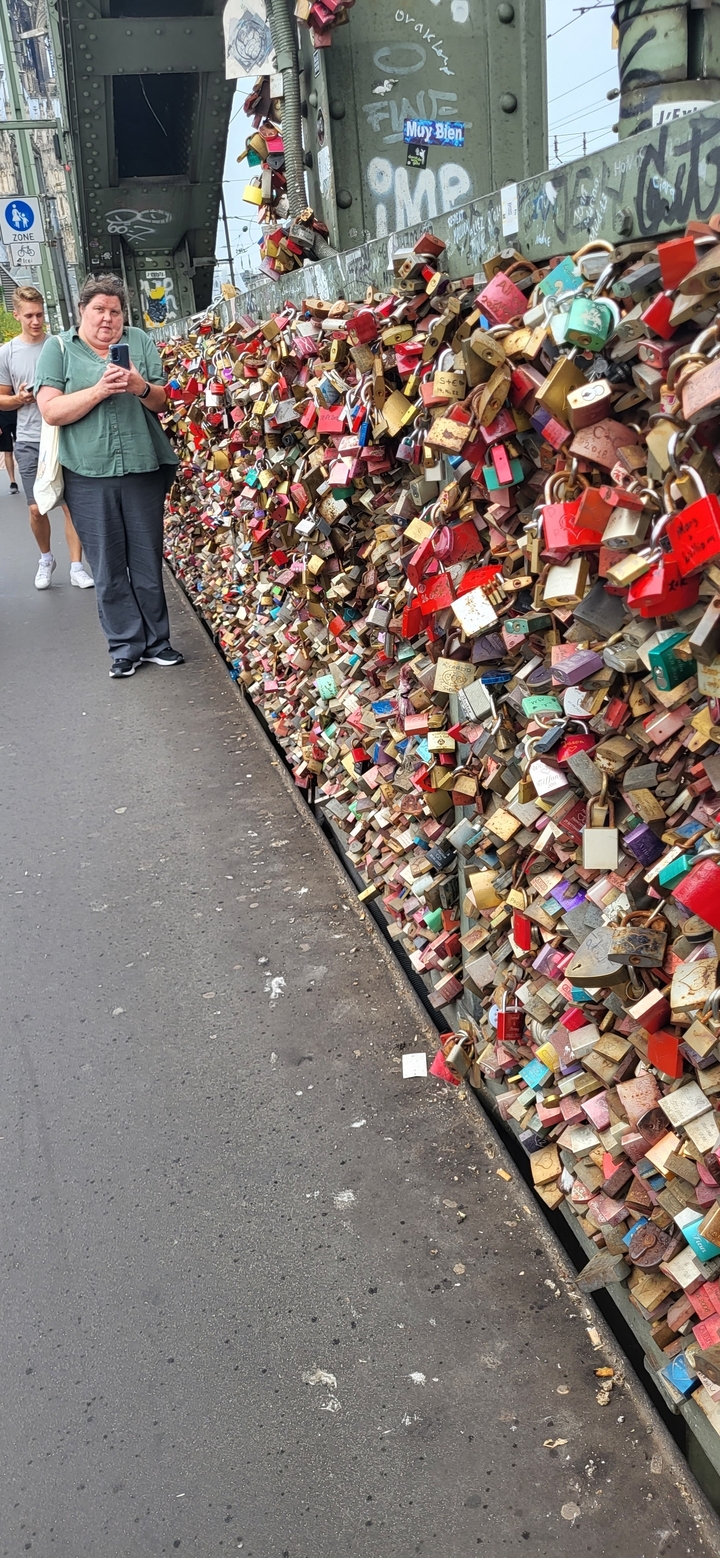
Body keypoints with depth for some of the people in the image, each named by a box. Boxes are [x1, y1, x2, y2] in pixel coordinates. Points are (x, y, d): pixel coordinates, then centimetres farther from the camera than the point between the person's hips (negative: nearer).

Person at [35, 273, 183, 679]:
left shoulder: (140, 341, 9)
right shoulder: (59, 348, 3)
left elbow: (162, 402, 8)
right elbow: (52, 411, -7)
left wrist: (141, 387, -14)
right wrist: (99, 390, -17)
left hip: (142, 470, 1)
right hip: (89, 476, -1)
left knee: (148, 562, 7)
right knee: (109, 568, 4)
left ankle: (156, 641, 18)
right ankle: (125, 646, 13)